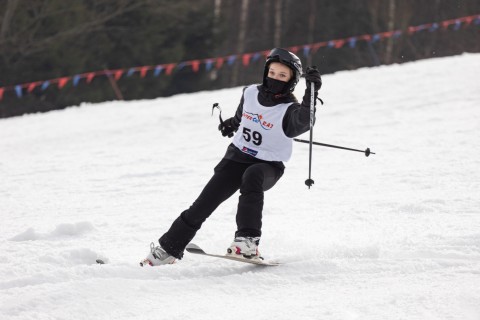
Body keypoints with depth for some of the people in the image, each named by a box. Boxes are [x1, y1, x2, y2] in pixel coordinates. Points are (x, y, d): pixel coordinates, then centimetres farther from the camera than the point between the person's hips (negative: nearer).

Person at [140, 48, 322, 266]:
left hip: (268, 166, -4)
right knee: (204, 204, -1)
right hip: (237, 156, 4)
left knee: (252, 176, -39)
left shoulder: (290, 111, -19)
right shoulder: (250, 93, -3)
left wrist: (311, 92, -55)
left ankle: (247, 240, -40)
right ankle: (169, 248, 16)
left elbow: (303, 122, -45)